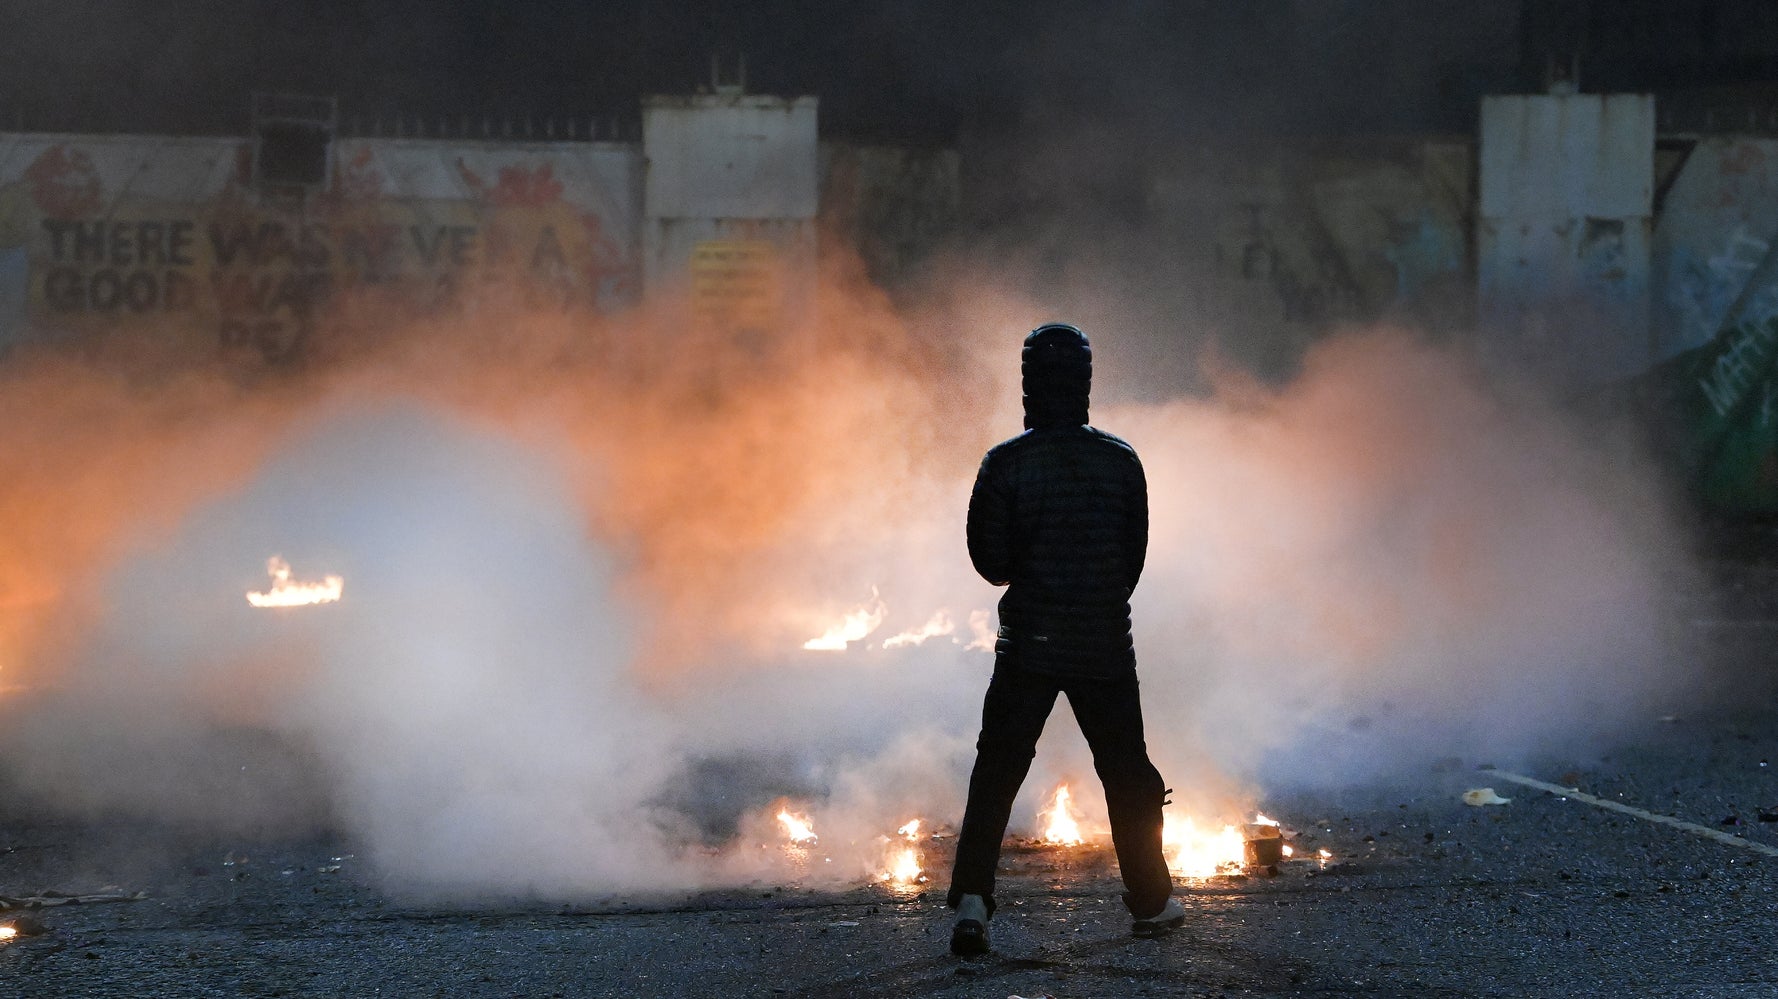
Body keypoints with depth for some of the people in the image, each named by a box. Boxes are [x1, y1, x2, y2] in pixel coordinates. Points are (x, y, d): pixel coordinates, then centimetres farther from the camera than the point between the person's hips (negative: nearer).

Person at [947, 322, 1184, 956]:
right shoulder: (1120, 460, -3)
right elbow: (1136, 554, 4)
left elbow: (990, 560, -6)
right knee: (1127, 773, 14)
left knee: (996, 772, 3)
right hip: (1106, 645, 2)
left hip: (1029, 643, -1)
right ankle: (1151, 904, 22)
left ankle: (972, 900, -11)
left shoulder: (1006, 462, -9)